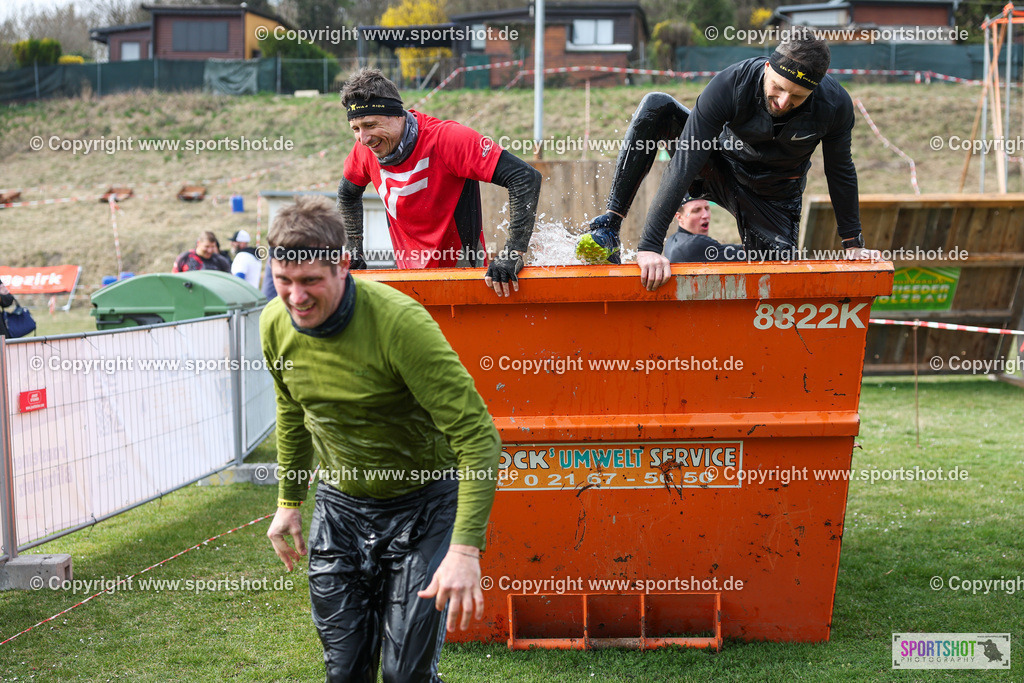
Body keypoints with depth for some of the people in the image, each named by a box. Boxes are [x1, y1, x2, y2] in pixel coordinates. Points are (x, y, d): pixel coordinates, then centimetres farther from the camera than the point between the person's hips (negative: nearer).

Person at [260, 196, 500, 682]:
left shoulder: (399, 323, -29)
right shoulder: (275, 324, -9)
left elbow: (478, 437, -29)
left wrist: (465, 549, -35)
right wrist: (289, 500, 18)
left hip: (421, 506, -5)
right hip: (339, 503, 5)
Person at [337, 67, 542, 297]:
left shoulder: (447, 138, -23)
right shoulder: (365, 151, -4)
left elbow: (526, 178, -27)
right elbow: (347, 194, 22)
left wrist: (513, 255, -32)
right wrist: (352, 250, 13)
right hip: (410, 277, 5)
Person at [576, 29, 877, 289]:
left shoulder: (836, 104, -27)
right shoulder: (730, 85, -33)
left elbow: (841, 171, -9)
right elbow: (684, 165, -37)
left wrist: (853, 243, -3)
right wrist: (650, 245, -43)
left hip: (773, 197, 1)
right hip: (720, 168, -1)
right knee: (655, 107, -26)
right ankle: (610, 226, -30)